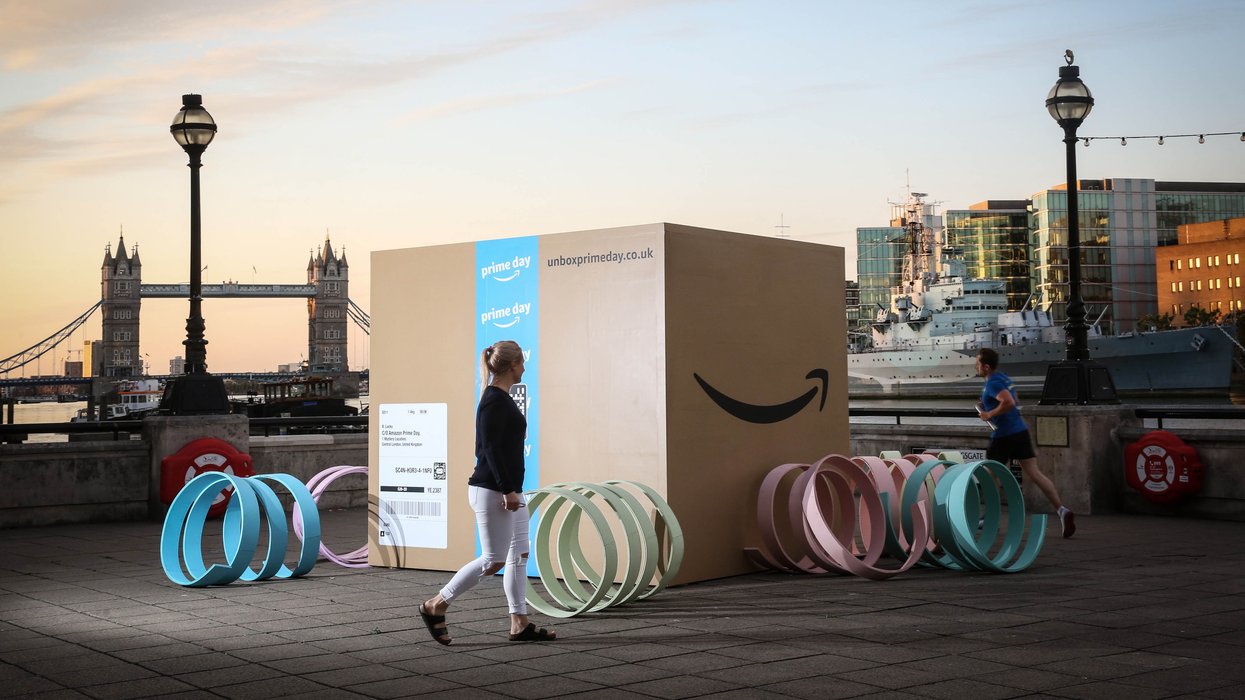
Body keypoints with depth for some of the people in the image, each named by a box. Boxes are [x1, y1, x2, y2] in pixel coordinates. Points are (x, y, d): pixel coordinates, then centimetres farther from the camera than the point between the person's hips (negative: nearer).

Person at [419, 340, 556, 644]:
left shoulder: (500, 398, 13)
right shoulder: (495, 401, -17)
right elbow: (491, 448, -22)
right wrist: (508, 490, -21)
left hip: (506, 489, 10)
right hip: (493, 492, -10)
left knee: (520, 554, 9)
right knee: (493, 559, -5)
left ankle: (520, 624, 12)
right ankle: (435, 606, 4)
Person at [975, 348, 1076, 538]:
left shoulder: (993, 383, -15)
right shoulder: (1005, 378, 15)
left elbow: (1008, 402, -31)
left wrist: (990, 414, -19)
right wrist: (988, 408, 19)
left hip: (1003, 436, -8)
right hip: (1021, 431, 8)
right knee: (1034, 473, 1)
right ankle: (1062, 510, -12)